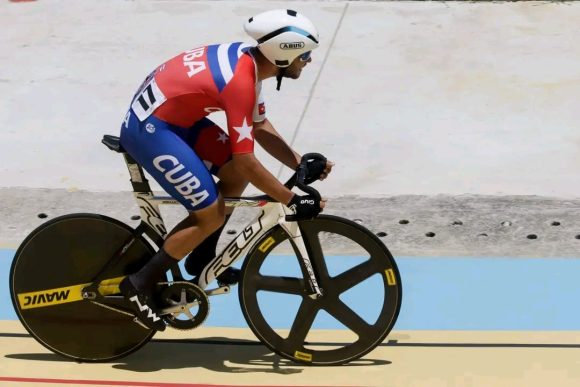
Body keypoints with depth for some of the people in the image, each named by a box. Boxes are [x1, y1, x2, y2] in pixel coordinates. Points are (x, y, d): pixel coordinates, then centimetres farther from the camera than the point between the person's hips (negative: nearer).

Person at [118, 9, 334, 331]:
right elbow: (246, 160, -24)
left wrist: (301, 165, 4)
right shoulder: (240, 82, -25)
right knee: (212, 214, -8)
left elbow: (261, 127, 12)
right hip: (149, 129, -10)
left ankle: (201, 258, 23)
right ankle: (141, 283, 0)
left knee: (235, 175, 10)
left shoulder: (247, 59, 3)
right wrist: (293, 201, -17)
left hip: (172, 116, 10)